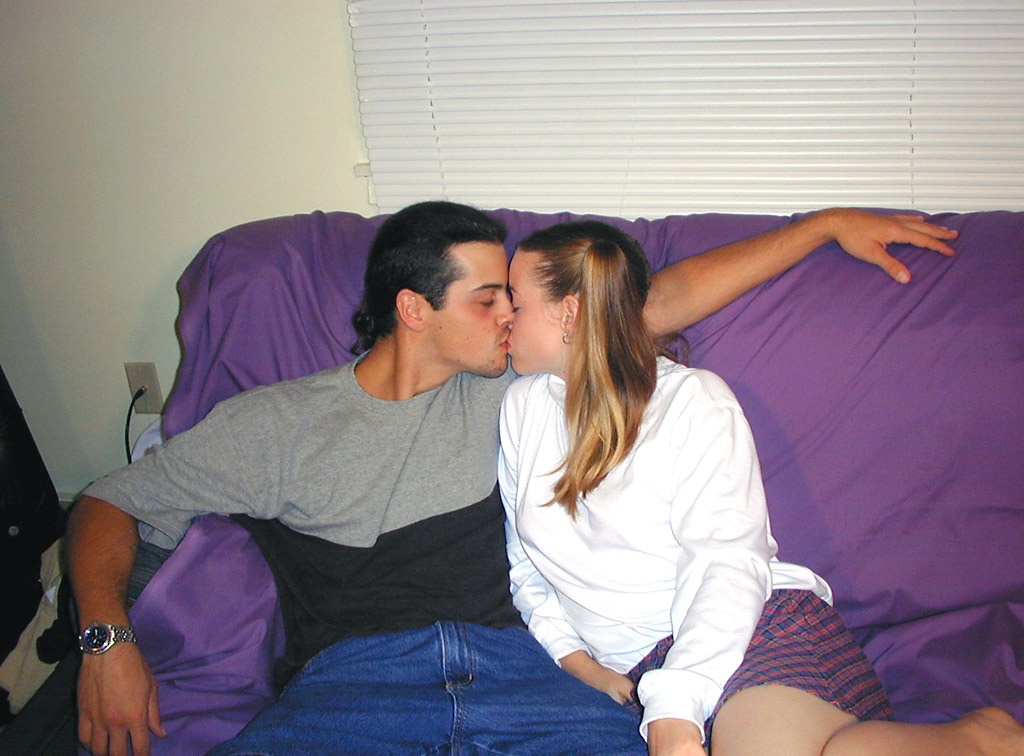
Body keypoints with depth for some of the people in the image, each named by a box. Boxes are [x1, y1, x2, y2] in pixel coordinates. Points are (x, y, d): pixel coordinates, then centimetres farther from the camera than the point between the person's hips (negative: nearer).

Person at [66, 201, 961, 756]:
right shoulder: (280, 421, 10)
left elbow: (668, 298, 18)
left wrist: (829, 222, 20)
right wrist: (107, 636, -3)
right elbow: (112, 503, 16)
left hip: (517, 665, 3)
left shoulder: (512, 383, 17)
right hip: (353, 676, -2)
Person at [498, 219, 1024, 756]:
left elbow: (728, 560, -12)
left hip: (759, 625, -3)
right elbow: (527, 563, 19)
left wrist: (673, 709, -25)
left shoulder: (694, 399, 1)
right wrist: (577, 661, 2)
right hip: (638, 668, 3)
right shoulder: (522, 405, 16)